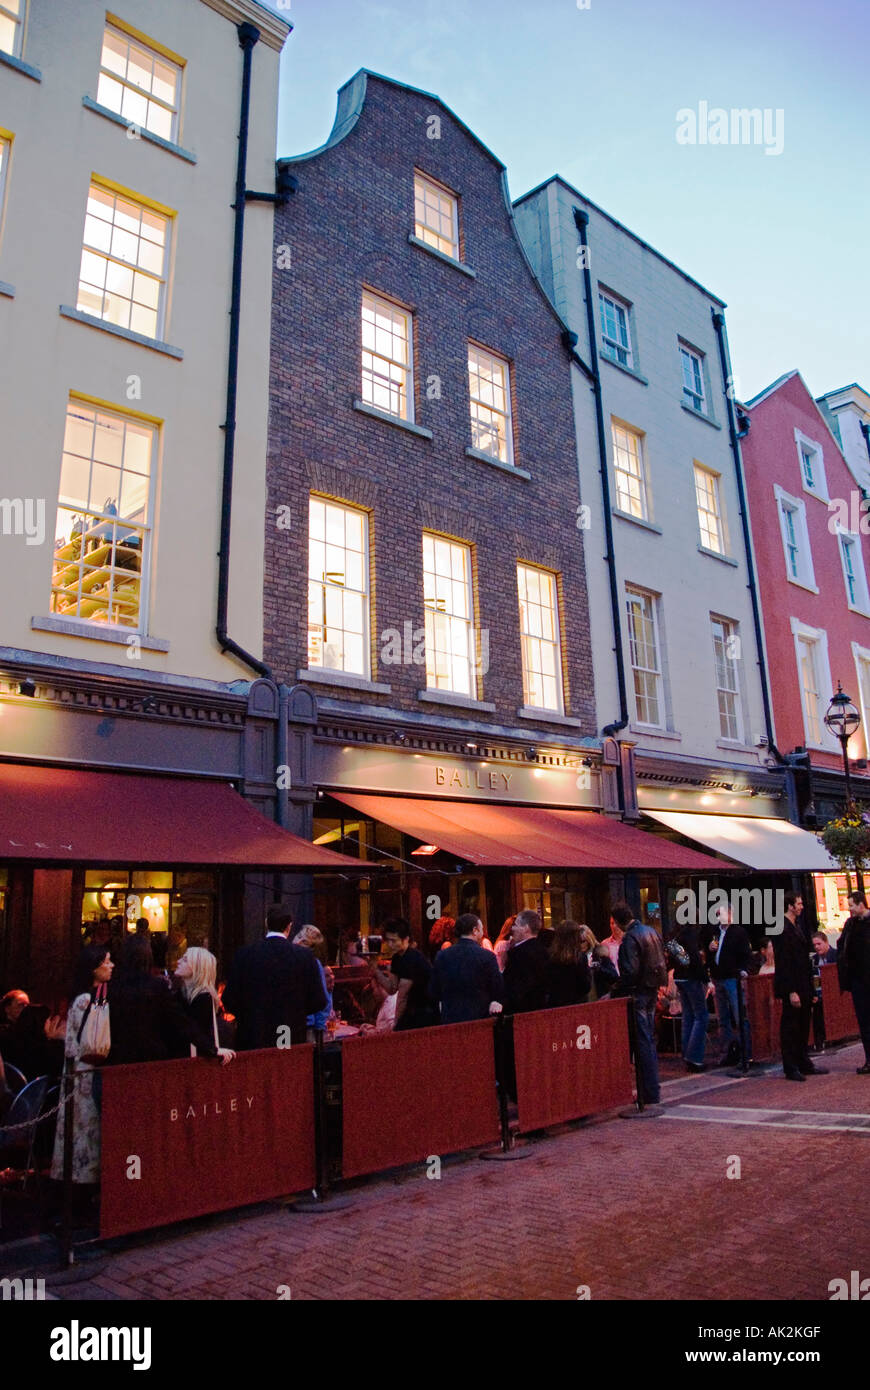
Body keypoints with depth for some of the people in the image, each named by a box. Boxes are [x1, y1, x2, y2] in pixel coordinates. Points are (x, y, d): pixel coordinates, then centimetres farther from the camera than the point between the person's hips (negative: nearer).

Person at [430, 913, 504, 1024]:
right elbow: (498, 991, -5)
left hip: (449, 1020, 3)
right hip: (479, 1019, -3)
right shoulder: (487, 956, -11)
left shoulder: (441, 956, -1)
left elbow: (433, 993, 7)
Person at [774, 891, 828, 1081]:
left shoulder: (797, 926, 15)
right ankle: (791, 1069, 8)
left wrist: (809, 987, 16)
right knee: (789, 1028, 0)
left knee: (803, 1027, 16)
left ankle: (804, 1065, 26)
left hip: (803, 986, 9)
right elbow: (783, 963, -19)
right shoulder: (782, 929, -16)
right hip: (792, 987, -9)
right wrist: (791, 991, -21)